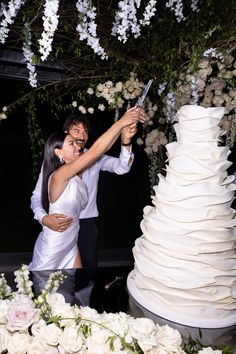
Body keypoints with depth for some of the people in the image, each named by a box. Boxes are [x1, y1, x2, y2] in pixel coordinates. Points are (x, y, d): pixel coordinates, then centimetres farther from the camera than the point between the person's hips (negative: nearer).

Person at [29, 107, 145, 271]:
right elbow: (95, 150, -31)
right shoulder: (58, 176, -26)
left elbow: (103, 148, -7)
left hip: (70, 244, 7)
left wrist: (125, 127, -17)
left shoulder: (77, 173, -4)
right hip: (51, 249, -7)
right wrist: (121, 122, -27)